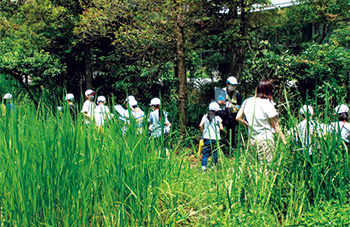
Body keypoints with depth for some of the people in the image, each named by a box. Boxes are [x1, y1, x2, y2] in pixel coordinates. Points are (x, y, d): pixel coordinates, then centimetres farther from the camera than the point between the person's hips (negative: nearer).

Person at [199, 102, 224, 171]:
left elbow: (200, 125, -3)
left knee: (206, 153, 5)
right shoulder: (217, 118, -2)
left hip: (207, 137, 2)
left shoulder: (205, 116, 4)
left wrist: (203, 133, 10)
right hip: (215, 138, -2)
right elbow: (221, 128, -4)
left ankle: (203, 166, -5)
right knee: (215, 153, 9)